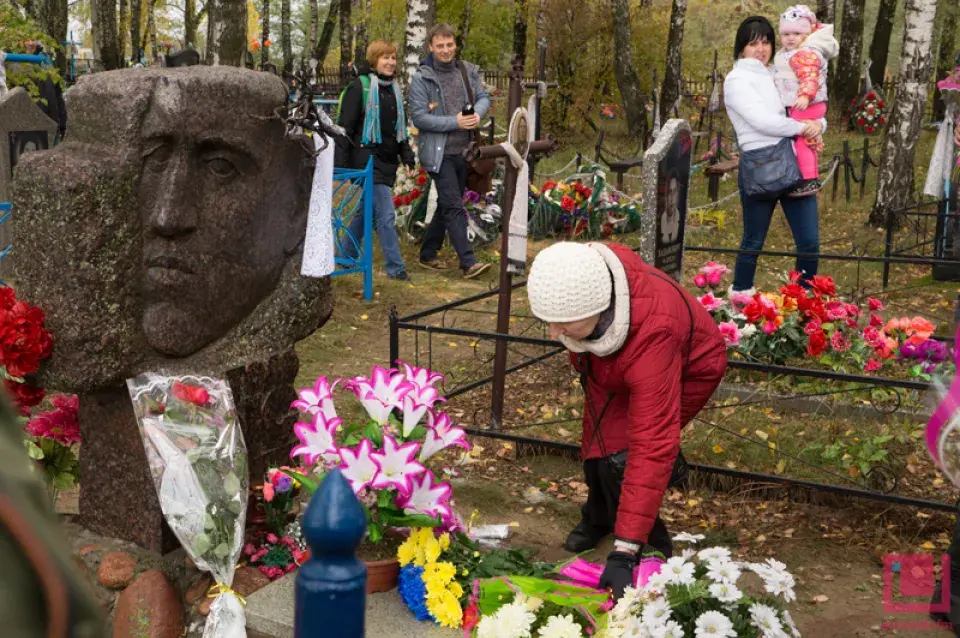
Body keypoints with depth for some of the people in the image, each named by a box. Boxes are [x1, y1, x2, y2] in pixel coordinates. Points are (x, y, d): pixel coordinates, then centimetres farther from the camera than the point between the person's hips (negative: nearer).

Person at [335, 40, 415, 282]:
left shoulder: (394, 90, 15)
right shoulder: (360, 87, -8)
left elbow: (401, 129, 22)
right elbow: (345, 127, -10)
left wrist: (408, 158, 13)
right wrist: (340, 164, -13)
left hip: (387, 161, 8)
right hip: (367, 159, -8)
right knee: (386, 214, -11)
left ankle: (348, 257, 28)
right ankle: (395, 267, -6)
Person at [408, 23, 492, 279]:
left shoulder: (468, 71, 6)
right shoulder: (421, 79, -8)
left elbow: (484, 97, 8)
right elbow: (419, 117, -13)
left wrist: (478, 112, -16)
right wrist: (455, 122, -20)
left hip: (463, 151, 6)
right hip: (439, 153, -6)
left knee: (447, 206, 15)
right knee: (454, 208, -10)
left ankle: (428, 254, 29)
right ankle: (468, 262, -11)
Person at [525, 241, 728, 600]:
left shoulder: (652, 337, -50)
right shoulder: (581, 278, -34)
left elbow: (652, 447, -50)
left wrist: (624, 552, -50)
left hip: (688, 370, -6)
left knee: (617, 454, -20)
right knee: (595, 443, 11)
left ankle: (649, 548, 5)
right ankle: (598, 517, 42)